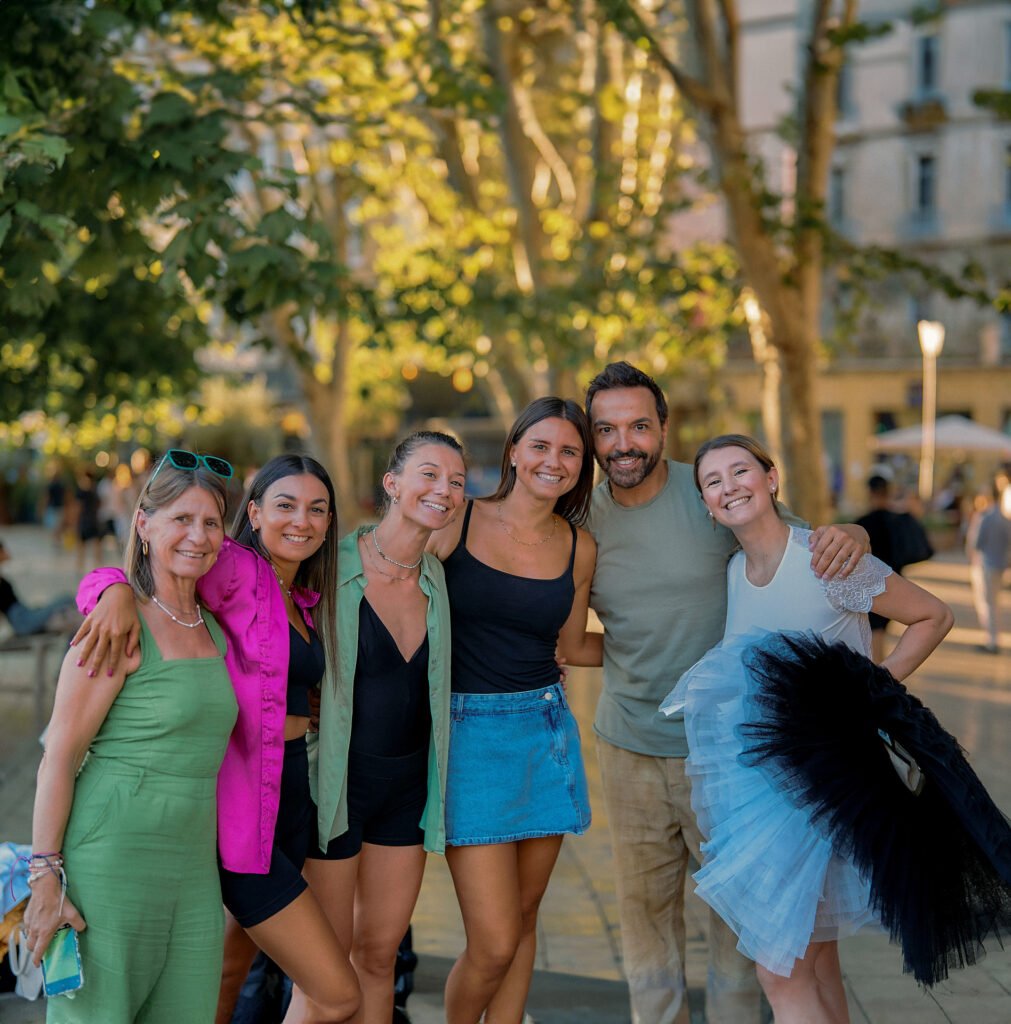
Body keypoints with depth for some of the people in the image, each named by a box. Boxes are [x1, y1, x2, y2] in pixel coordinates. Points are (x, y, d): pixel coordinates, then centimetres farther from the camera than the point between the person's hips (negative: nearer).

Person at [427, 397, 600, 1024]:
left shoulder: (579, 547, 6)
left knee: (523, 920, 11)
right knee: (494, 945, -7)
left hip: (546, 734, 4)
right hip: (470, 732, -4)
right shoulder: (458, 523, -4)